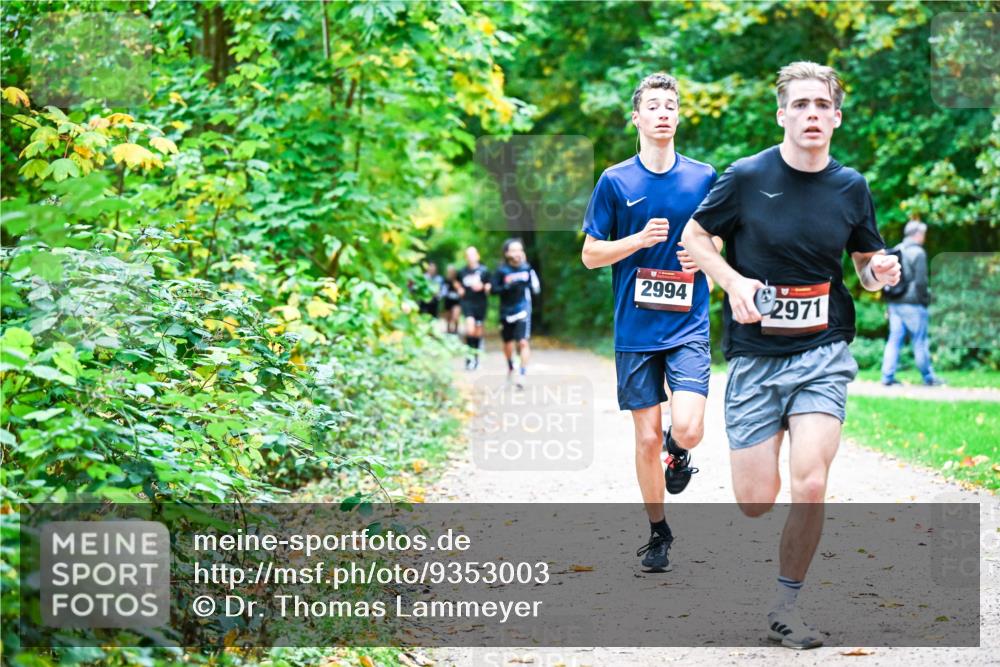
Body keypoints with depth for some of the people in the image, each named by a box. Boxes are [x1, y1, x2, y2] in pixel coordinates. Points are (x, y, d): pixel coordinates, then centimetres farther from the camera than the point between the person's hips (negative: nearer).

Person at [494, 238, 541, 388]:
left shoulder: (527, 269, -2)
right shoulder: (502, 270, -4)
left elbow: (536, 288, 6)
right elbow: (494, 289, -6)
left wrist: (528, 286, -15)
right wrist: (507, 287, -22)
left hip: (523, 310, -1)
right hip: (506, 312, 1)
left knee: (523, 342, -16)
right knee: (508, 342, 16)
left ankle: (522, 375, -15)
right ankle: (510, 367, 44)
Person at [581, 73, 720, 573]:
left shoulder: (703, 177, 5)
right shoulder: (615, 181, 2)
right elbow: (590, 255, 3)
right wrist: (640, 240, -13)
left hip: (689, 326, 0)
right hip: (635, 329, 0)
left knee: (687, 429, -17)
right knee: (647, 437, 3)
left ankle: (677, 452, 20)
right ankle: (658, 533, 21)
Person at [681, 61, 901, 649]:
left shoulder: (851, 187, 3)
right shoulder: (747, 176, -5)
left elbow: (867, 262, 16)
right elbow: (694, 237, 5)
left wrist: (880, 273, -8)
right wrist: (733, 282, -12)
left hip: (824, 354, 1)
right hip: (754, 356, -1)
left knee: (810, 485, -17)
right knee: (755, 502, -3)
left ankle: (787, 603, 5)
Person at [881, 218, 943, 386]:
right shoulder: (918, 253, -11)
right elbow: (920, 281, -16)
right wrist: (925, 301, -6)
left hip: (894, 303, 7)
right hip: (912, 304, -7)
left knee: (894, 339, 7)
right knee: (920, 342, 1)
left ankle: (887, 377, 3)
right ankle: (928, 378, 9)